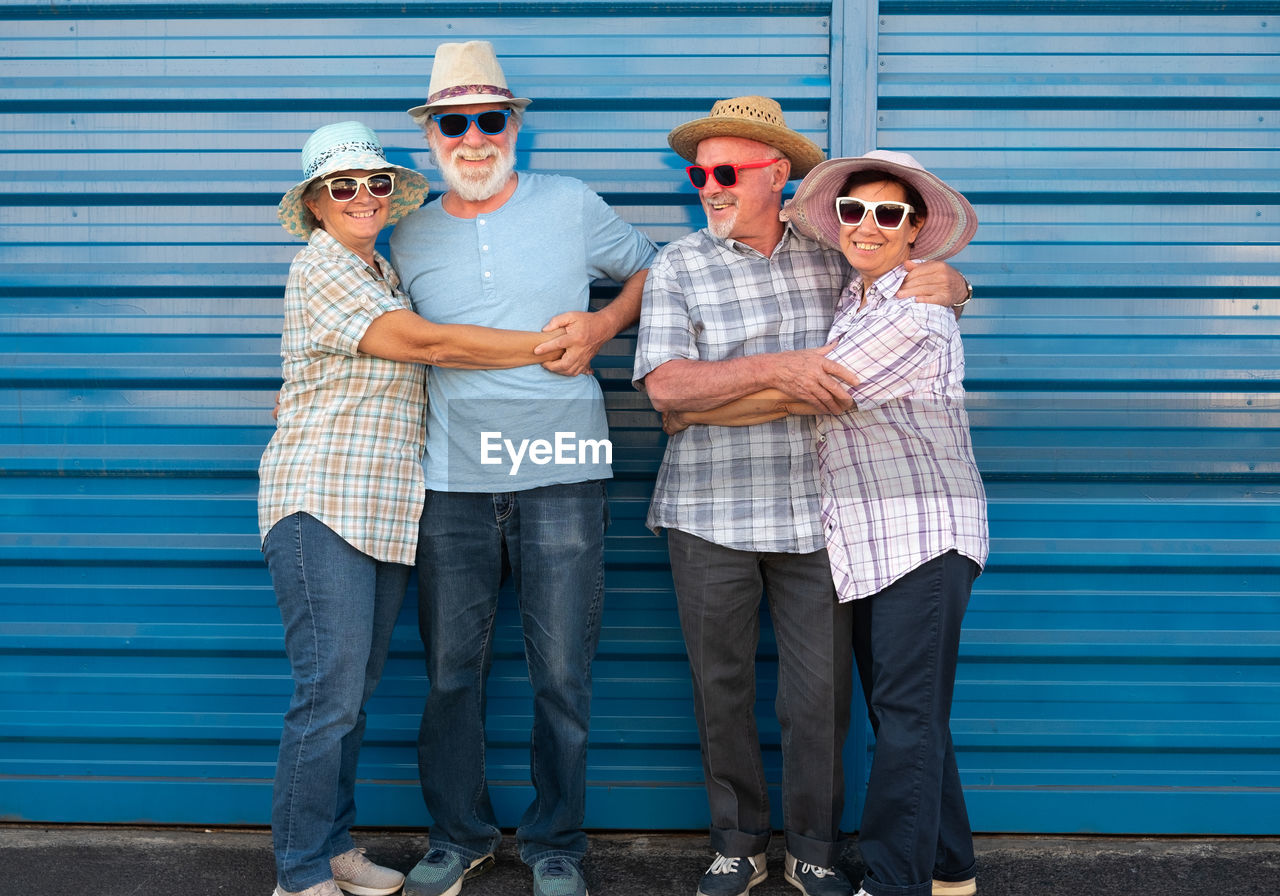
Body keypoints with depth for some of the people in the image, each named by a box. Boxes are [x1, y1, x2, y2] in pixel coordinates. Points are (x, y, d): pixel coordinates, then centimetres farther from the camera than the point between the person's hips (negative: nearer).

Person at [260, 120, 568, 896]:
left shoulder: (383, 273, 22)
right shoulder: (322, 267, -6)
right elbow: (426, 342, -15)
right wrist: (545, 347, -11)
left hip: (388, 509, 8)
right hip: (323, 504, -8)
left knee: (355, 691, 11)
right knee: (330, 694, -8)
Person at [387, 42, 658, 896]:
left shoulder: (572, 206, 5)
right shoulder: (410, 236, 11)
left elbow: (649, 268, 16)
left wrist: (601, 326, -2)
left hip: (560, 473, -2)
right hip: (453, 479, 2)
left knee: (563, 671, 3)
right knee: (452, 668, 7)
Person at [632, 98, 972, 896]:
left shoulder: (829, 256, 7)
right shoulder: (679, 266, 1)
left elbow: (914, 277, 19)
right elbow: (665, 384, -12)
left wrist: (946, 282, -6)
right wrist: (775, 368, -22)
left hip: (814, 513, 1)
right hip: (711, 516, -1)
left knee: (821, 691, 4)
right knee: (722, 687, 9)